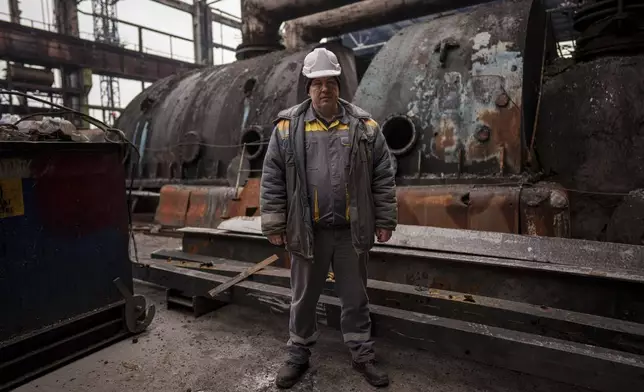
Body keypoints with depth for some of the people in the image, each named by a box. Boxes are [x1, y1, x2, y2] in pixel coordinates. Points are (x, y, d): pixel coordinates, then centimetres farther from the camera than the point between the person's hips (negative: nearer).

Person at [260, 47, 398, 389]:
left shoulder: (364, 126, 1)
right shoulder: (288, 126, -1)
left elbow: (383, 177, 3)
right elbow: (272, 179, -2)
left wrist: (385, 221, 1)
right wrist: (273, 225, -4)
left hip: (353, 230, 1)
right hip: (307, 230, 0)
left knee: (355, 297, 15)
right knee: (303, 297, 15)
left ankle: (362, 355, 34)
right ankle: (298, 355, 35)